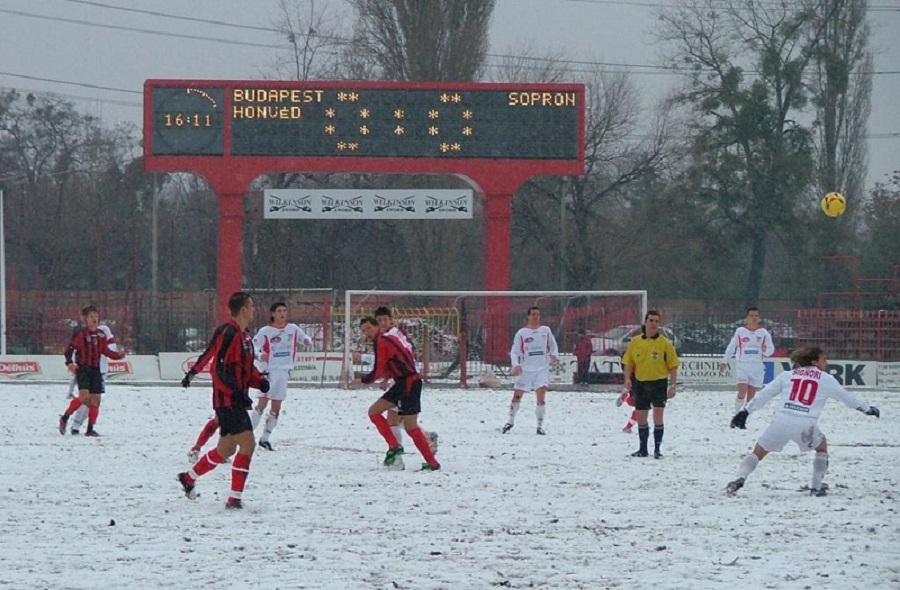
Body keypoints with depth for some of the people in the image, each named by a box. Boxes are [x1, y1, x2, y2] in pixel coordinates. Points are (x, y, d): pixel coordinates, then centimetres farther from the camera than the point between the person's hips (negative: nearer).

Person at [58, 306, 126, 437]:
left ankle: (90, 429, 9)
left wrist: (117, 355, 5)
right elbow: (69, 349, -10)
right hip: (82, 369, -6)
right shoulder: (80, 334, -7)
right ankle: (65, 418, -5)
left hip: (95, 370, 6)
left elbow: (106, 351, 21)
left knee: (95, 399, 2)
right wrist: (69, 363, -24)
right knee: (84, 396, -21)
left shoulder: (101, 335, 10)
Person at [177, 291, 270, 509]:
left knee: (226, 450, 17)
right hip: (227, 400, -10)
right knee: (247, 444, -15)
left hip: (237, 401, 10)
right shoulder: (227, 333, -15)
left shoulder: (245, 336, 15)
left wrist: (259, 381, 3)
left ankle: (188, 477, 36)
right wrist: (236, 392, -24)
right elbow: (217, 367, -20)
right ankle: (235, 498, -11)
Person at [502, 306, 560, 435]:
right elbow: (514, 352, 1)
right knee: (517, 396, 3)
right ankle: (511, 421, 25)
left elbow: (553, 346, 16)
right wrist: (516, 365, -16)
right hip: (526, 370, 0)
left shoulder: (546, 331, 6)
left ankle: (540, 426, -4)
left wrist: (554, 355, -6)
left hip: (542, 369, 0)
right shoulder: (521, 333, 1)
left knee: (541, 397, -13)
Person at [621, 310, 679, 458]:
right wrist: (628, 378, -7)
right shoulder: (635, 342, 4)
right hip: (640, 384, 3)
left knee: (658, 416, -11)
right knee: (641, 417, 10)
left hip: (659, 383, -3)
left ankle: (657, 449, -3)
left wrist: (673, 386, -8)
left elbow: (673, 366, -2)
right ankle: (643, 449, 23)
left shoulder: (665, 343, -4)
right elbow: (628, 362, 9)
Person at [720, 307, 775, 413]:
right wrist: (724, 362, 15)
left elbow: (771, 349, 6)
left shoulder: (764, 333, 3)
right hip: (742, 365, -1)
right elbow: (731, 347, 13)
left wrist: (766, 350, -17)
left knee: (751, 395, 3)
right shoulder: (740, 331, 3)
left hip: (757, 366, 1)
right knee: (742, 392, -16)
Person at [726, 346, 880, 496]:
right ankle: (816, 487, 24)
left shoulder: (787, 375, 19)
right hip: (806, 426, -1)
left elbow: (764, 395, 15)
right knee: (822, 447, 28)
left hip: (781, 422, 1)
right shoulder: (826, 379, 15)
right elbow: (847, 397, 22)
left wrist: (745, 412, 18)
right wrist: (868, 409, 36)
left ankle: (739, 479, -11)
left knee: (758, 452, 13)